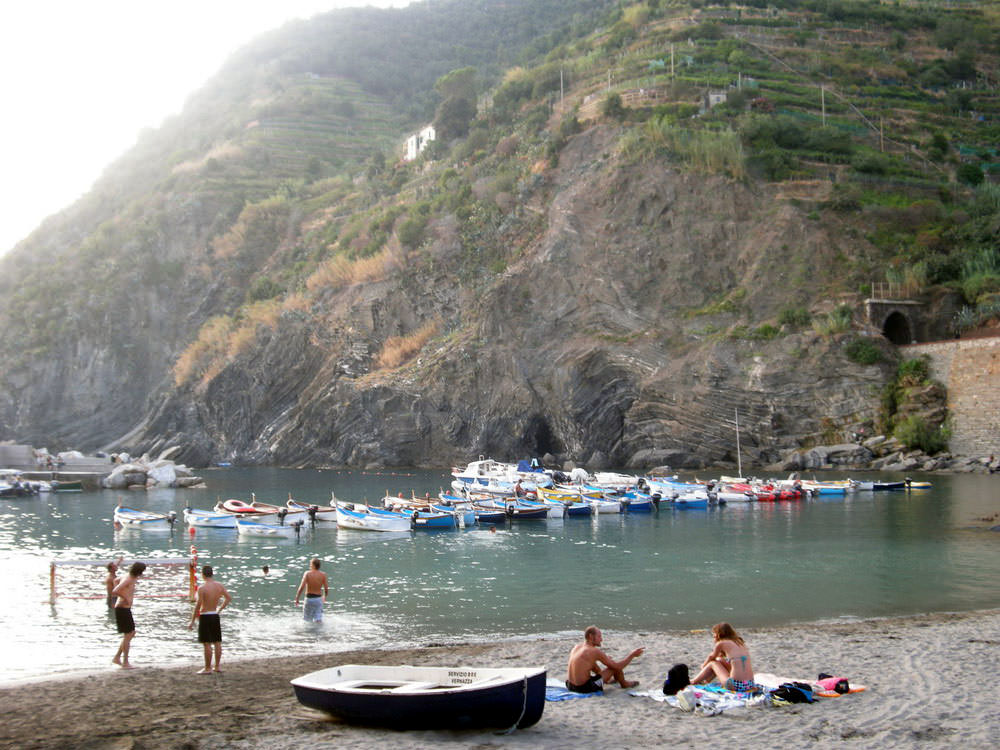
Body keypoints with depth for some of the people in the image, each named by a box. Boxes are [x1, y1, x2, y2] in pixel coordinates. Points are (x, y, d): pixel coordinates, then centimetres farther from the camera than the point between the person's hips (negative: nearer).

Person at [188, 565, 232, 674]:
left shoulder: (202, 588, -17)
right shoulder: (219, 586, 1)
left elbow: (198, 605, -18)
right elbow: (229, 598, 10)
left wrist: (192, 621, -11)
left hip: (205, 617, -6)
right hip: (215, 616, 6)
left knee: (207, 644, 0)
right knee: (217, 642, 14)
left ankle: (208, 668, 6)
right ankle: (217, 666, 22)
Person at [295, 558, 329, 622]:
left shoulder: (307, 573, -10)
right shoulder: (323, 574, -3)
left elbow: (301, 587, -18)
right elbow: (326, 589, -1)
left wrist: (296, 599, -9)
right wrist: (325, 596, 20)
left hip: (309, 598, -2)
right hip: (318, 599, 2)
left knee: (307, 620, 15)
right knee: (318, 621, 3)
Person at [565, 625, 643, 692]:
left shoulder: (577, 647, 8)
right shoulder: (595, 651, -15)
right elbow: (617, 666, -8)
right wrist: (633, 655, 2)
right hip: (585, 688, -8)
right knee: (615, 667, 3)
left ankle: (608, 680, 56)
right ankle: (624, 684, 31)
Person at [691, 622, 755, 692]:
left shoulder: (721, 643, -2)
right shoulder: (740, 642, 15)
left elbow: (711, 657, 19)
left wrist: (704, 665, 37)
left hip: (736, 686, -6)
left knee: (713, 663, 17)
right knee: (719, 660, 25)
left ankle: (693, 682, 34)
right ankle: (706, 681, 45)